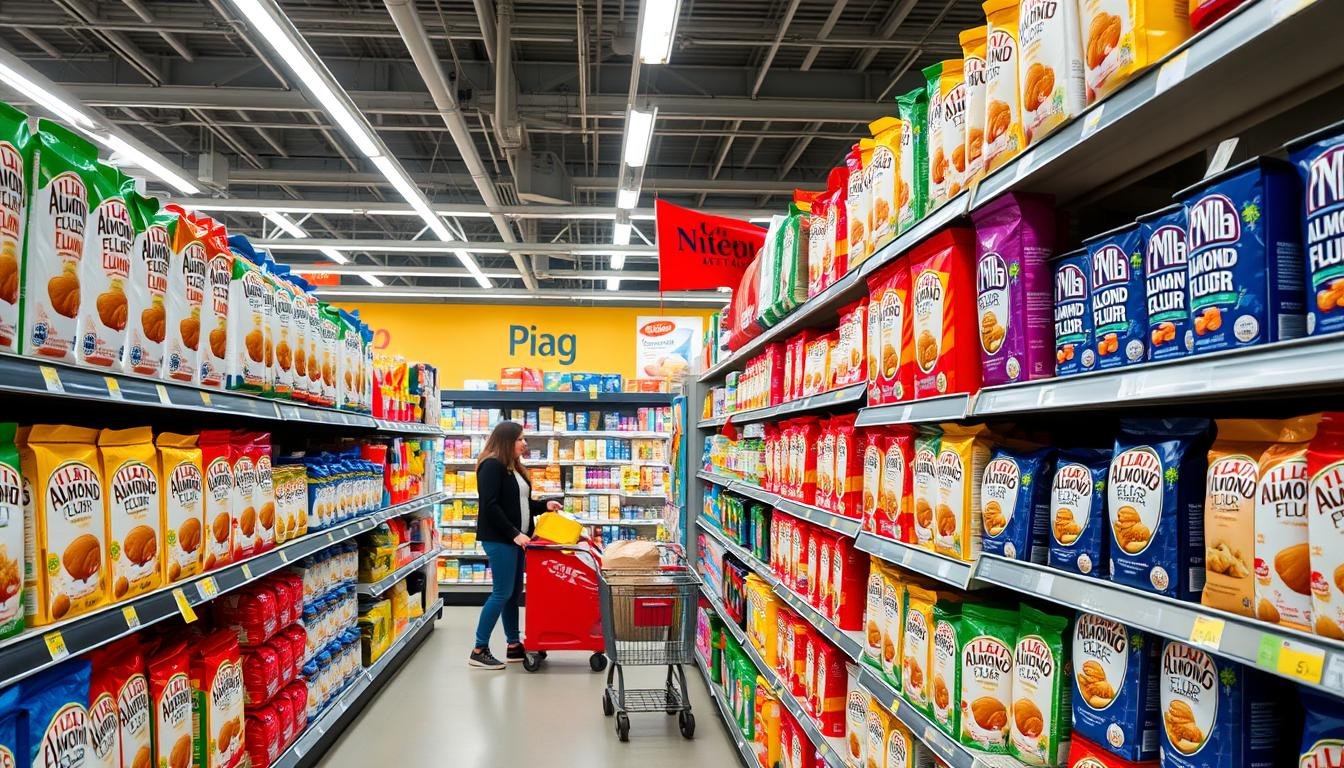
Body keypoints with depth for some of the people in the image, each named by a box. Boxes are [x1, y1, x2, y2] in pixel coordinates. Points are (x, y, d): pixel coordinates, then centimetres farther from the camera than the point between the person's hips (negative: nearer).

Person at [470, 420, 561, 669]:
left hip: (515, 538, 9)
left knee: (515, 592, 12)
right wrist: (514, 533, -21)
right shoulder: (492, 466, -13)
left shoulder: (514, 467, 16)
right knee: (502, 593, -8)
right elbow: (490, 506, -20)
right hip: (499, 539, -9)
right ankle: (479, 650, 0)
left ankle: (514, 645, 20)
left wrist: (545, 505, 6)